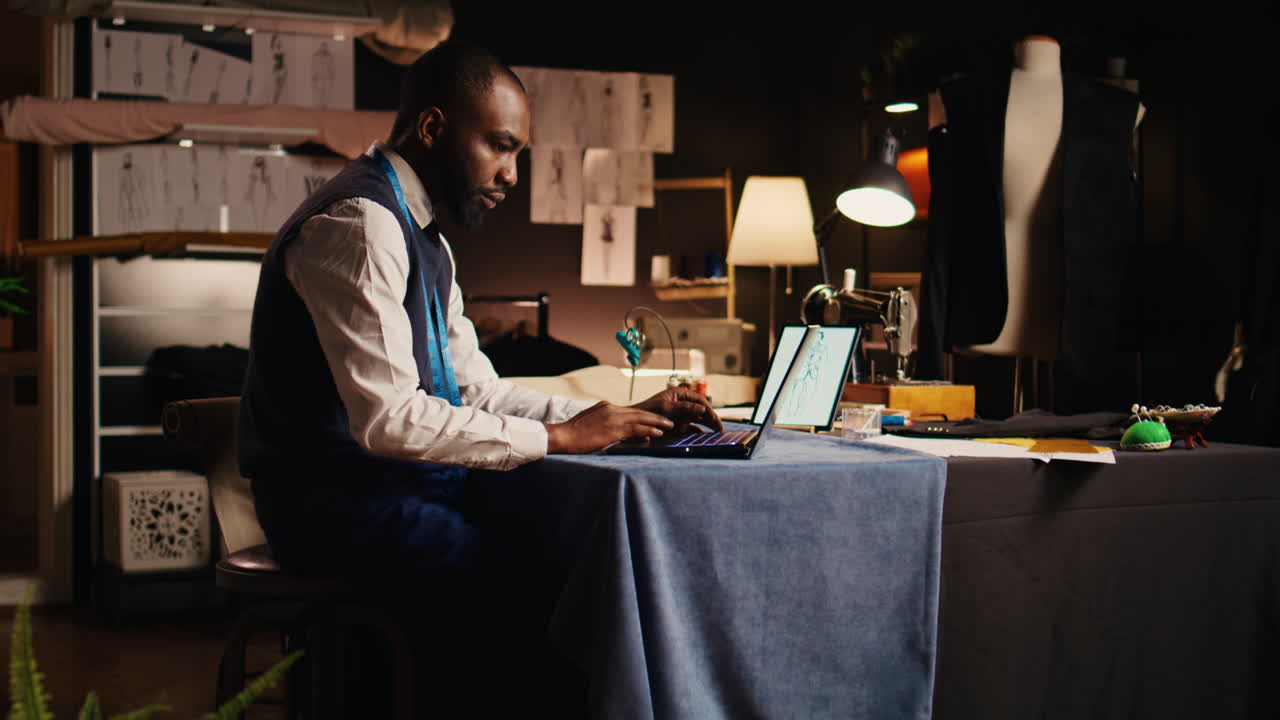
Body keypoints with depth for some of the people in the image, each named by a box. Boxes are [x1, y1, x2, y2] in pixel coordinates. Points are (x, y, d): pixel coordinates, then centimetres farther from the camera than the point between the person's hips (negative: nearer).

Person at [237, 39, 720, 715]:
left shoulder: (423, 239, 17)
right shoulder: (357, 224, -16)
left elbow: (476, 387, 17)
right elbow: (387, 418, -24)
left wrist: (618, 416, 4)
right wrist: (555, 436, -17)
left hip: (397, 480, 10)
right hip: (342, 501, -10)